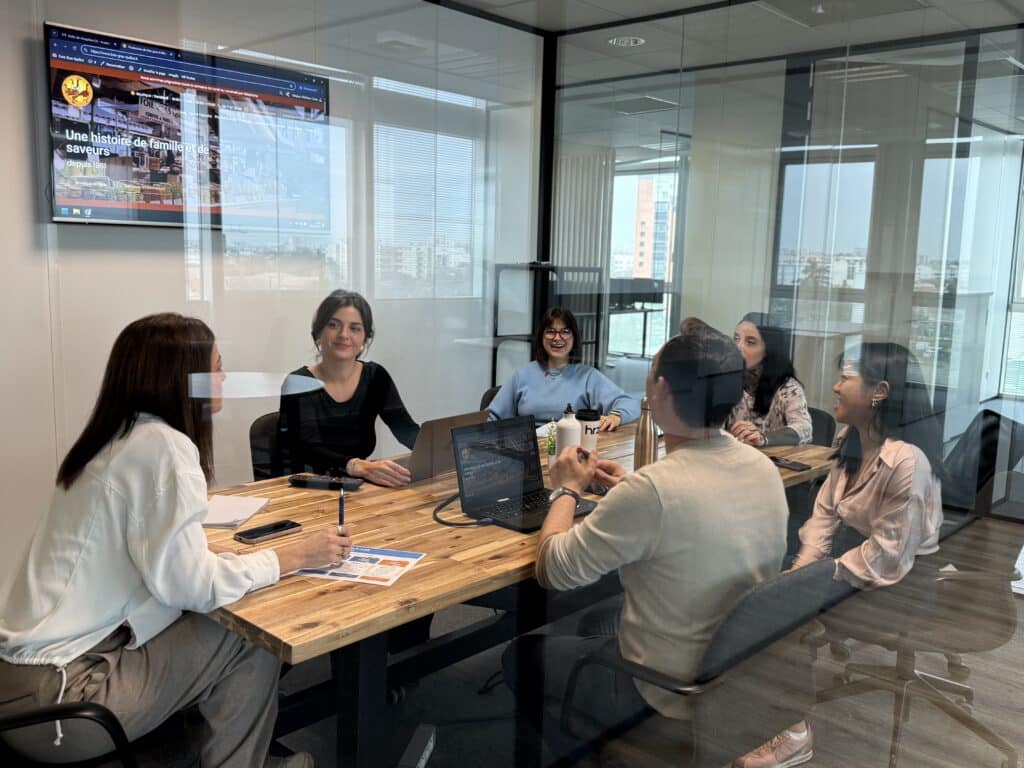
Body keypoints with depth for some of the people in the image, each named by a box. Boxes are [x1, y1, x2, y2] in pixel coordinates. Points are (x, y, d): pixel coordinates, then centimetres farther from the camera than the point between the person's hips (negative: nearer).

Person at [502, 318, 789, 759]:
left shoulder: (651, 489, -32)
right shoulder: (765, 469, -8)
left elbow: (552, 570, -19)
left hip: (668, 700, -7)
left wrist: (568, 490, -3)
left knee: (520, 656, 16)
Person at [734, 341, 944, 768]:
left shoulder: (906, 462, -27)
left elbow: (887, 558, -25)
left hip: (889, 588, -8)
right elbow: (825, 513, 1)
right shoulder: (851, 443, 2)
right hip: (848, 560, 8)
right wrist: (800, 572, -11)